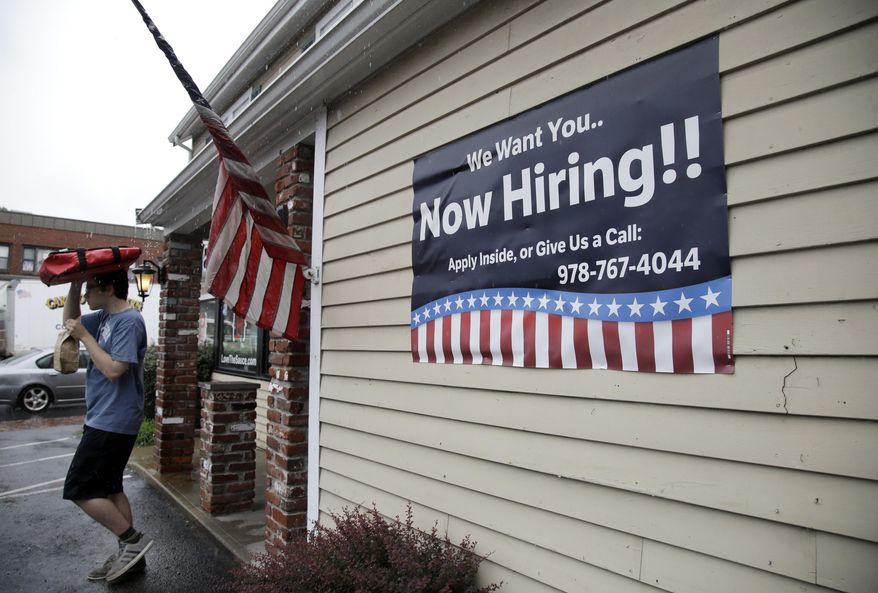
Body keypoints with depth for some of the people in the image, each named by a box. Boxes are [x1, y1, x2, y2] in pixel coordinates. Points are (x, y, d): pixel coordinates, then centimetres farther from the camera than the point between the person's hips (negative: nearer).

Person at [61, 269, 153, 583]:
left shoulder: (129, 321, -19)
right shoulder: (105, 316, 9)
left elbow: (113, 370, -24)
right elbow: (70, 321, 21)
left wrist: (84, 335, -16)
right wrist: (74, 285, 6)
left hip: (113, 422, -10)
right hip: (106, 419, 10)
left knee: (79, 489, -4)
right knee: (107, 488, 15)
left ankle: (134, 541, 5)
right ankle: (129, 551, 24)